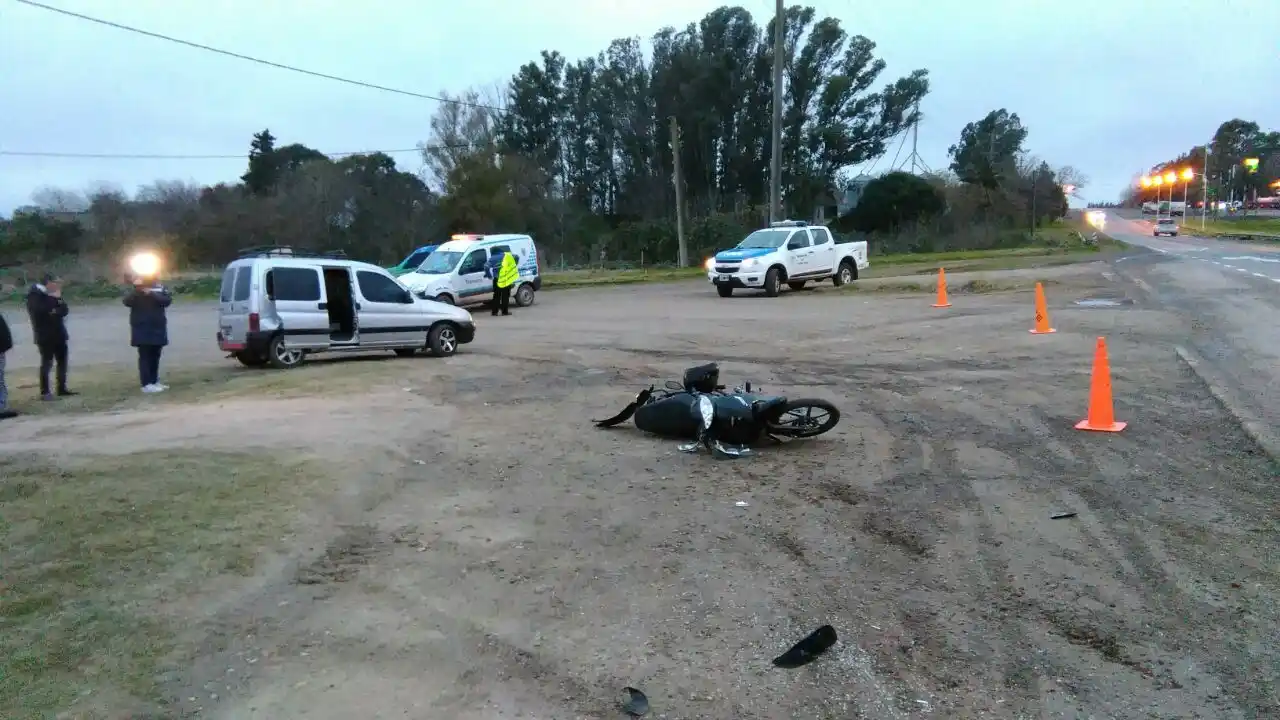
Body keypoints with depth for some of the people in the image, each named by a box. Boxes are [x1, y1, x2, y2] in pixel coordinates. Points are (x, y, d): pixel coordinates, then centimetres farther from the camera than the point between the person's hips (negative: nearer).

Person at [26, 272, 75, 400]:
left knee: (62, 361, 9)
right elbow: (41, 310, -24)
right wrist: (55, 299, -15)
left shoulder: (53, 295, 14)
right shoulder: (34, 296, -8)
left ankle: (62, 389, 16)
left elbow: (64, 310, 6)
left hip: (58, 333, 7)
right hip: (45, 335, -7)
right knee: (47, 363, -6)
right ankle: (44, 392, -2)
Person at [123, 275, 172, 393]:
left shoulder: (160, 287, 7)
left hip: (157, 327, 3)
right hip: (142, 328, -3)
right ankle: (146, 384, -7)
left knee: (155, 356, 10)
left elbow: (167, 300, -9)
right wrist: (136, 288, -25)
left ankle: (154, 381, 19)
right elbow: (127, 302, -15)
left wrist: (152, 294, -20)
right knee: (145, 356, -6)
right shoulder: (135, 290, 1)